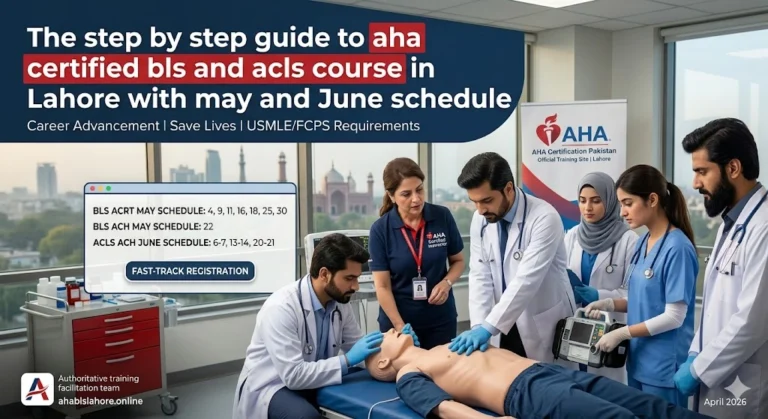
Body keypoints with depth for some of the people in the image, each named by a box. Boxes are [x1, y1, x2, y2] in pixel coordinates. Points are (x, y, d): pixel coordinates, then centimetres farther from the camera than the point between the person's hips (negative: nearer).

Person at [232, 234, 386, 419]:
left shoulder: (339, 302, -5)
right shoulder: (281, 308, -27)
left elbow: (354, 347, 7)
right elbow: (293, 375, -30)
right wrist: (347, 360, -30)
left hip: (312, 382, 6)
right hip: (271, 386, -6)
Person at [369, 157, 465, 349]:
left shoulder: (443, 217, -7)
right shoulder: (380, 229, -11)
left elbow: (458, 261, 6)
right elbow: (382, 287, -9)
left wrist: (447, 283, -13)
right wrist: (400, 327, -17)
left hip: (440, 319, 1)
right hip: (397, 319, -1)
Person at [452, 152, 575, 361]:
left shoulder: (544, 218, -22)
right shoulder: (480, 219, -3)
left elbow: (526, 280, -28)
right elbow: (480, 276, -4)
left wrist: (488, 327, -32)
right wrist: (478, 325, -17)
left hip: (543, 327, -5)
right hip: (504, 325, 5)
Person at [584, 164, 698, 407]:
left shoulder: (677, 248, -18)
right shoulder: (643, 242, 6)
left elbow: (674, 316, -18)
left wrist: (622, 333, -17)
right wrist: (610, 304, -1)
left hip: (664, 364, -8)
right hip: (638, 358, 8)